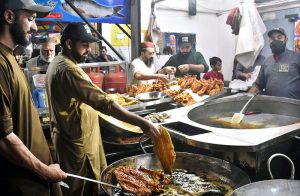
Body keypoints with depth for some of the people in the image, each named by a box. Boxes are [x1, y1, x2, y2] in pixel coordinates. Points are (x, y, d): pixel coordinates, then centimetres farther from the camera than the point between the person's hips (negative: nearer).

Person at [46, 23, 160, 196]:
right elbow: (104, 103, -36)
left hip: (68, 138, 10)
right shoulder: (68, 70, -27)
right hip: (78, 143, -10)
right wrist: (142, 122, -37)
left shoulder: (57, 63, 7)